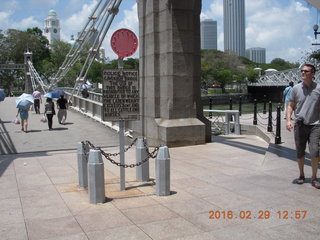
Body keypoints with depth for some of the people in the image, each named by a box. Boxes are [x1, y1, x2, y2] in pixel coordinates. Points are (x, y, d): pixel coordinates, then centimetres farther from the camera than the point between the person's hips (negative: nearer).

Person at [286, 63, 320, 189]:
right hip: (299, 125, 1)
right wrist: (288, 120, -5)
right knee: (300, 153, 9)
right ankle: (301, 175, 27)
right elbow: (291, 106, 9)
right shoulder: (296, 88, 3)